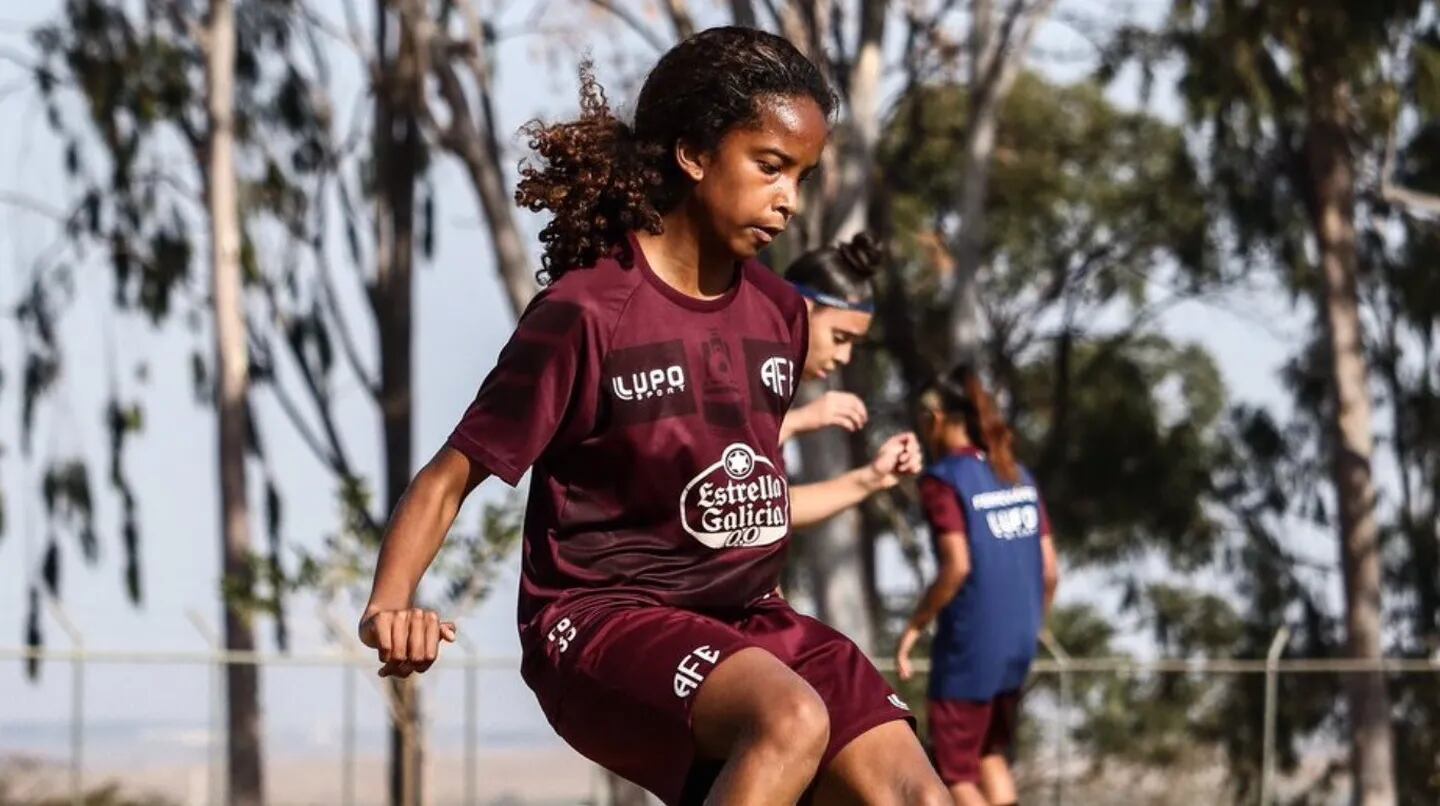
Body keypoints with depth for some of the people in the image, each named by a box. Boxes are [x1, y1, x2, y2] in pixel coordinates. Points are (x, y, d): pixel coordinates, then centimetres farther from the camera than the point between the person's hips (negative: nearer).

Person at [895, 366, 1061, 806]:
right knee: (991, 756, 20)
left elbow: (957, 566, -19)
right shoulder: (1019, 477, 10)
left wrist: (914, 627, -11)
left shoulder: (943, 479, -9)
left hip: (970, 642, -7)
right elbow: (1050, 571, 9)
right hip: (1018, 642, 7)